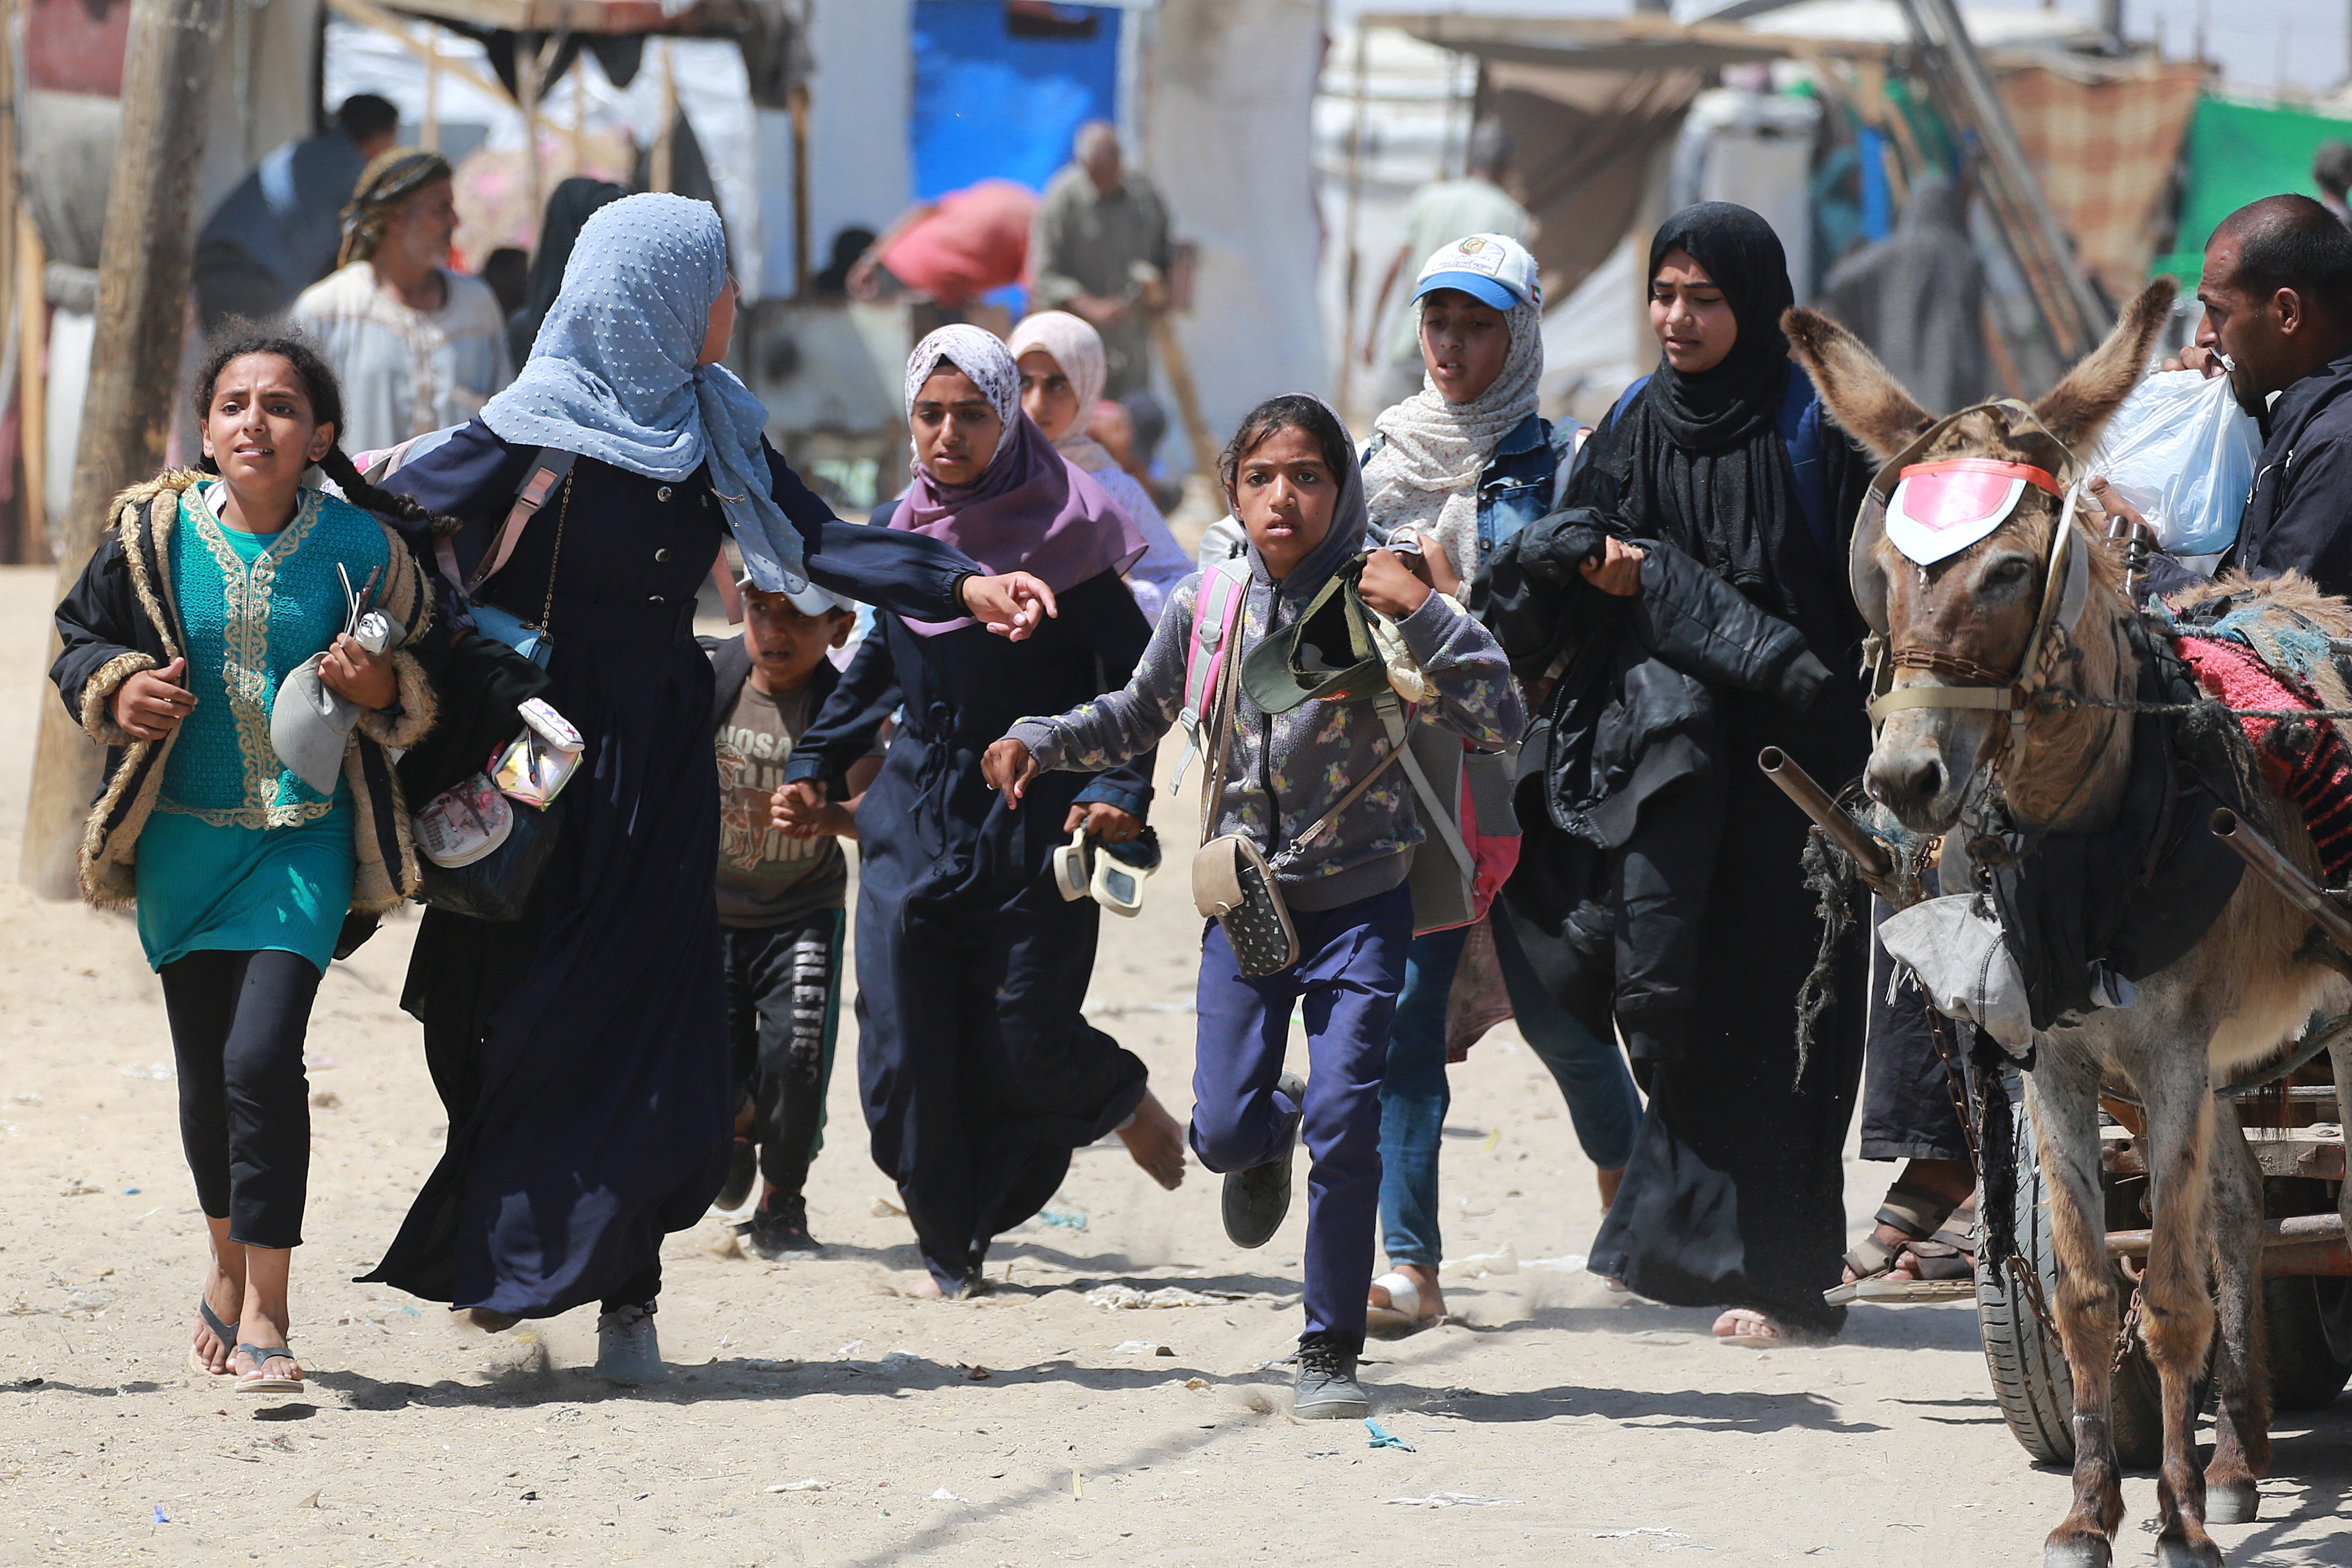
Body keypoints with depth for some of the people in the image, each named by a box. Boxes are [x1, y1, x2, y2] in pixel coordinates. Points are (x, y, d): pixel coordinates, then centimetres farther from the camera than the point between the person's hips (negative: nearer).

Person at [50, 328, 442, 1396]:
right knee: (205, 1070, 11)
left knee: (262, 1057, -16)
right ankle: (230, 1270, 36)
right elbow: (79, 640, 10)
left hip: (305, 837, -2)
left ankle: (264, 1311, -7)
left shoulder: (359, 546, -6)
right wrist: (119, 689, -11)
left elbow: (426, 674, 6)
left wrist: (381, 687, -16)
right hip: (182, 835, 2)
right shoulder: (153, 536, -4)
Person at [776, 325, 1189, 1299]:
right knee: (904, 1055, -4)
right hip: (914, 824, 4)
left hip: (1035, 826, -4)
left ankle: (1123, 1100, 32)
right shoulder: (895, 533, 5)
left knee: (1023, 1052, -3)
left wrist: (1121, 789, -16)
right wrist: (814, 764, 15)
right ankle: (949, 1250, 10)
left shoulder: (1061, 533, -8)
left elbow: (1136, 679, -4)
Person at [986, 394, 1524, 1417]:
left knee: (1343, 1122, -11)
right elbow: (1138, 716, 17)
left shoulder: (1374, 601, -11)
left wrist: (1423, 613, -27)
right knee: (1223, 1130, 0)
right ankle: (1272, 1131, 41)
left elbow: (1500, 723, -18)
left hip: (1361, 901, -3)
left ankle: (1331, 1350, 3)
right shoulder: (1205, 608, -2)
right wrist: (1037, 741, 3)